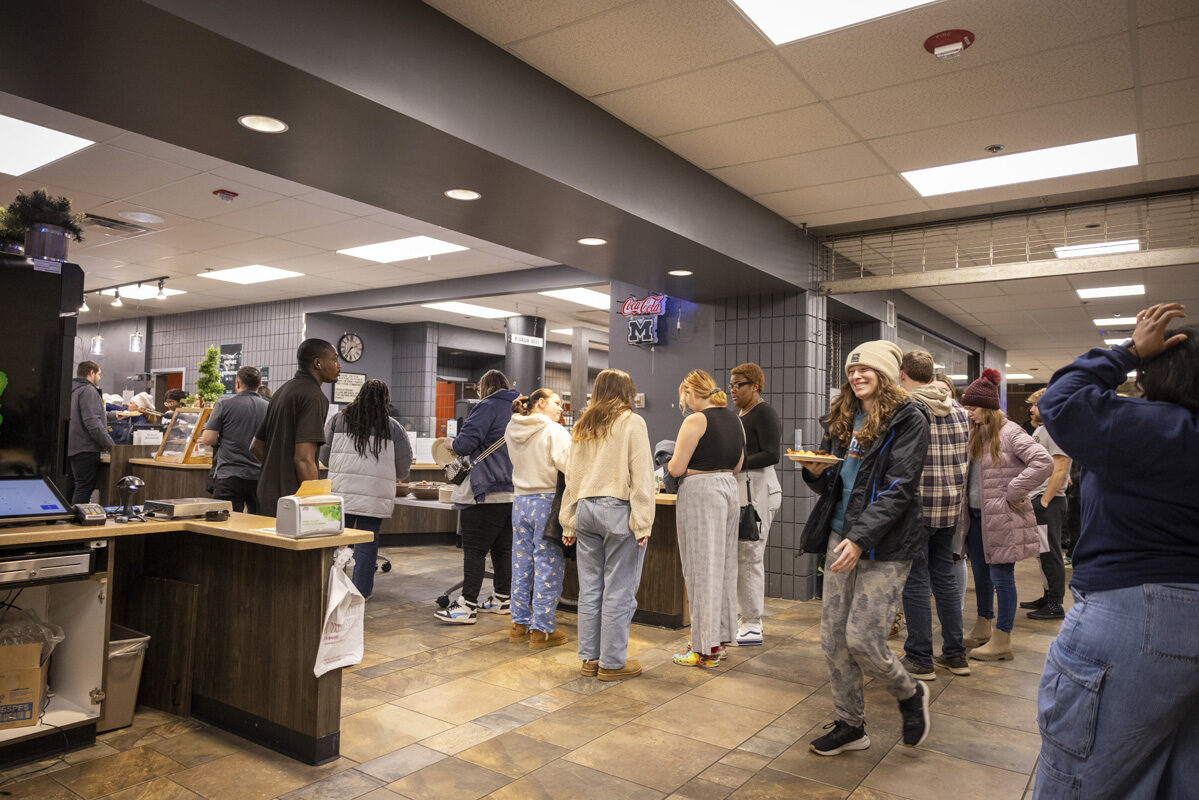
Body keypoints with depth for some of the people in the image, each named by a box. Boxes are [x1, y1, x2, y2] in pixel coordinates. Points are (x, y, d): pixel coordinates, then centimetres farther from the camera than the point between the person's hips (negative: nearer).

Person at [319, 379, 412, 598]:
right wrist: (391, 476, 28)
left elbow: (324, 454, 8)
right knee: (368, 541, 7)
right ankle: (361, 588, 13)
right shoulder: (393, 428, 0)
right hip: (375, 496, -1)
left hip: (341, 492, 1)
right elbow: (403, 468, 6)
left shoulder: (338, 419, 4)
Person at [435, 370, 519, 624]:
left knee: (475, 550, -5)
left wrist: (450, 442, 7)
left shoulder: (488, 407, -7)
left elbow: (466, 443, -15)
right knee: (503, 547, 15)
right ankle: (502, 600, 23)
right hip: (516, 491, 8)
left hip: (490, 490, -8)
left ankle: (467, 606, -3)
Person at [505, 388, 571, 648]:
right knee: (548, 566, 2)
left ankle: (519, 624, 24)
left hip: (520, 501, 7)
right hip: (547, 502, -7)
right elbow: (569, 466, -21)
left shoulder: (511, 430, 9)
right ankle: (541, 630, 8)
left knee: (522, 564, 15)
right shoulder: (554, 431, -12)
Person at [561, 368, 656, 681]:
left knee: (590, 588, 11)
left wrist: (569, 523, 17)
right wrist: (642, 524, -10)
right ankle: (612, 662, 9)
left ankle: (589, 658, 19)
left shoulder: (582, 427, 14)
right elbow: (641, 476, -9)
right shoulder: (632, 423, -3)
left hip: (585, 509, 6)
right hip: (618, 510, -6)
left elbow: (572, 476, 15)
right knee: (618, 591, 2)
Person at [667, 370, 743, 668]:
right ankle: (718, 635, 26)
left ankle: (706, 650, 5)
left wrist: (669, 463, 7)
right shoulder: (735, 421, 12)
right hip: (728, 488, 8)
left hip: (700, 492, -8)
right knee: (722, 564, 15)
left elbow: (676, 468, -14)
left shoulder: (695, 421, -13)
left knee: (701, 567, -1)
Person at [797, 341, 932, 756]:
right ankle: (850, 725, 24)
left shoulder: (908, 419, -7)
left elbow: (899, 488, -15)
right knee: (833, 637, 7)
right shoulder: (843, 419, 13)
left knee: (862, 638, -7)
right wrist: (816, 473, -5)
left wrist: (861, 539, -22)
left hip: (884, 546, -6)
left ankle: (910, 695, 24)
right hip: (840, 537, 7)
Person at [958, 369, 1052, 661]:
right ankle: (983, 630, 31)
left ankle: (1002, 641, 11)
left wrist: (1012, 493, -20)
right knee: (980, 575, 17)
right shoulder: (975, 433, 11)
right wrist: (965, 509, 7)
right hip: (976, 516, 8)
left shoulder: (1010, 433, -13)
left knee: (1001, 577, 0)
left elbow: (1044, 462, -24)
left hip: (1001, 519, -8)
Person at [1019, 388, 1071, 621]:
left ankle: (1055, 605, 2)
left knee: (1050, 554, -4)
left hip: (1049, 501, -10)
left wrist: (1044, 501, -19)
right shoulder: (1040, 429, 18)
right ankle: (1048, 597, 26)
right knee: (1043, 552, 16)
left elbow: (1059, 470, -20)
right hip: (1037, 499, 10)